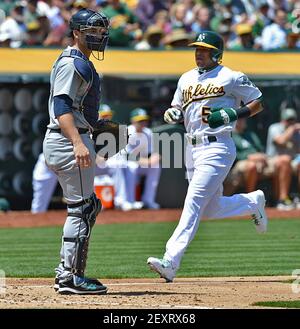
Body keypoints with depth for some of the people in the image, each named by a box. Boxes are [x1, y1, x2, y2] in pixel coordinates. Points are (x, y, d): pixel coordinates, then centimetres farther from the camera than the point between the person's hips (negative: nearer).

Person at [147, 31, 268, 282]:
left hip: (217, 147, -8)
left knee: (194, 202, -17)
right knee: (211, 209, 12)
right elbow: (176, 110, 23)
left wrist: (231, 114, -14)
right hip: (192, 148, 8)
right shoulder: (187, 79, 15)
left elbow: (258, 103, 1)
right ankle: (253, 202, 40)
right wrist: (171, 114, -2)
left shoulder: (232, 78, -3)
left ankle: (171, 261, -23)